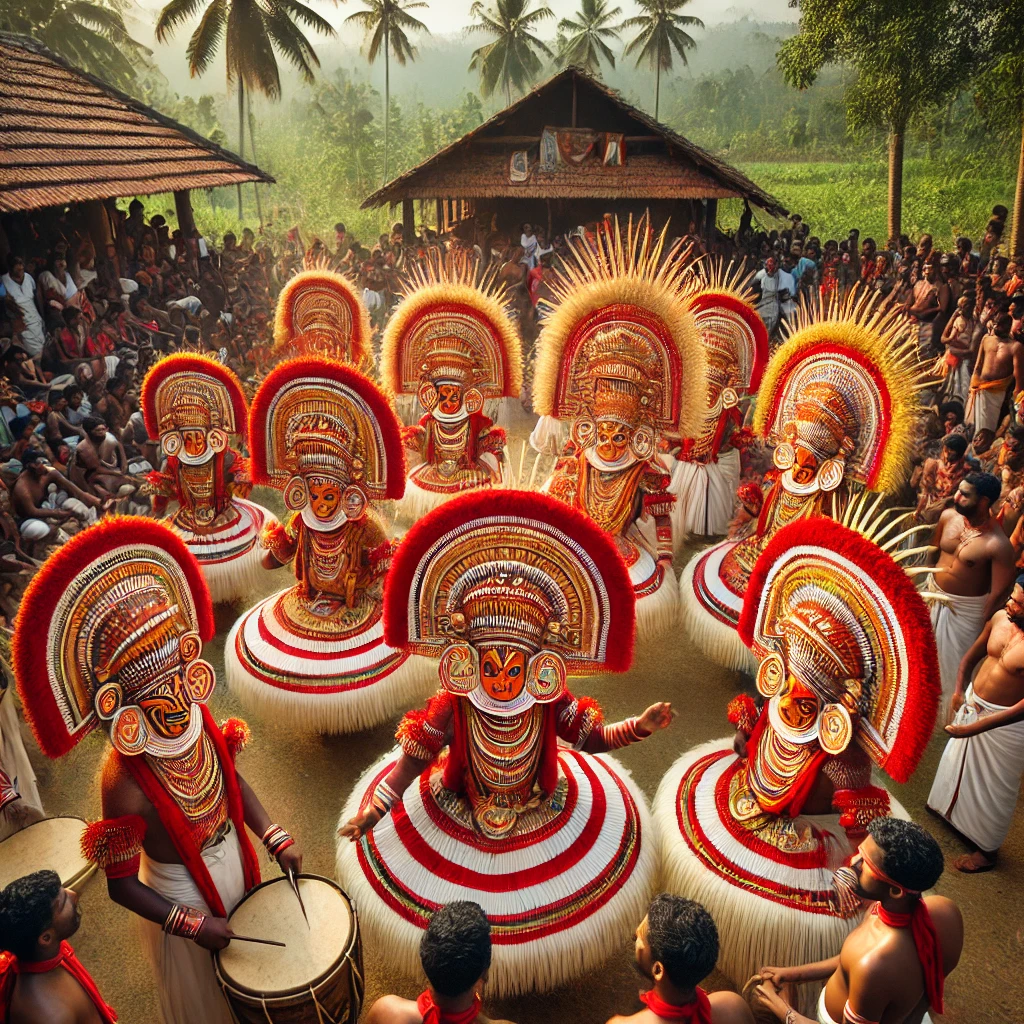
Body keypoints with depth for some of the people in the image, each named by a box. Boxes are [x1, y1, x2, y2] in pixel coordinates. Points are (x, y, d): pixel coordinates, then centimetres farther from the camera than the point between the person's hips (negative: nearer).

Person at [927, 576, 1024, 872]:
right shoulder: (1000, 618, -12)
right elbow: (973, 654, 7)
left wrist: (975, 728, -28)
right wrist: (959, 690, 0)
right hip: (971, 703, 6)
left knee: (993, 787, 12)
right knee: (958, 762, 27)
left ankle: (986, 850, 34)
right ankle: (952, 811, 53)